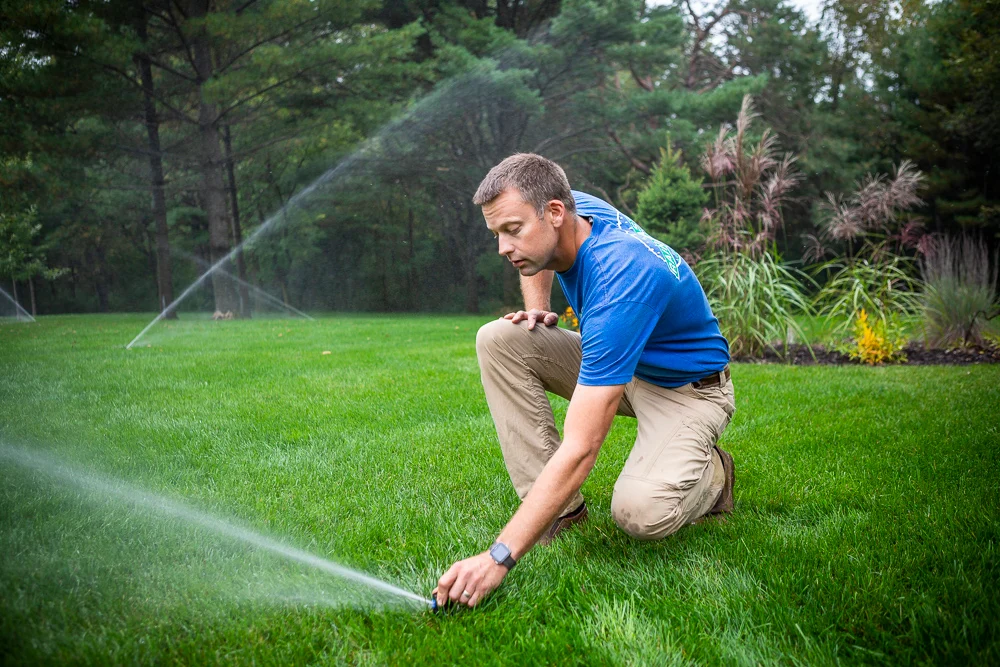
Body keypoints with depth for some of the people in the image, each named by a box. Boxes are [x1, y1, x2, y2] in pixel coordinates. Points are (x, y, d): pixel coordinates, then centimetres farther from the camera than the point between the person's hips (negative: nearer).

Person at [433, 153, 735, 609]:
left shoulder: (620, 281, -37)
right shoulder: (577, 209, -13)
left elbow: (581, 448, -41)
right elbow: (535, 260, 19)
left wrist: (499, 557, -43)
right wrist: (537, 309, -3)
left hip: (686, 388, -8)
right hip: (618, 364, 8)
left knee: (641, 513, -34)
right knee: (498, 340, -11)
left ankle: (710, 473, 3)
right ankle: (561, 507, -10)